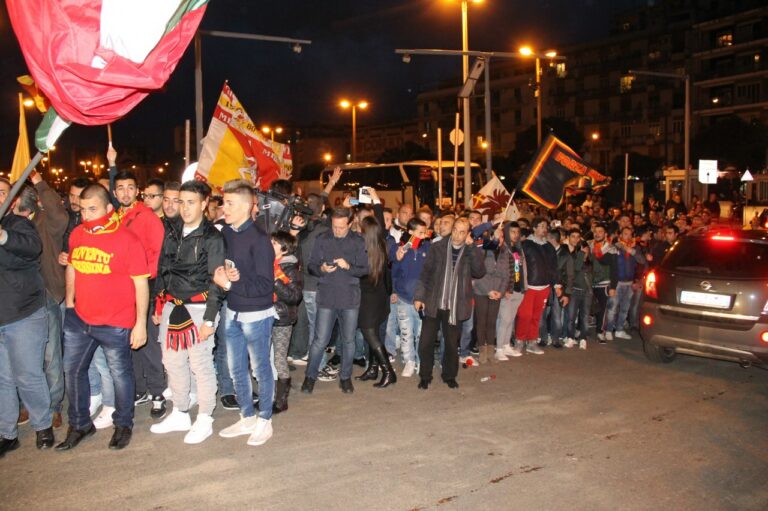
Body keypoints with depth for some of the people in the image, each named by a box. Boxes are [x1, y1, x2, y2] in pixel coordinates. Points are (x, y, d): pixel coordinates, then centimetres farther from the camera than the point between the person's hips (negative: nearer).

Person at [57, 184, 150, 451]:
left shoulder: (127, 239, -15)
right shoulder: (77, 234, 2)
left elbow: (141, 284, -13)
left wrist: (140, 323, -13)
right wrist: (69, 303, 13)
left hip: (115, 324, -5)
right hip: (79, 319, 6)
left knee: (120, 373, 9)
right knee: (72, 370, 15)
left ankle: (123, 424, 31)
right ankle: (79, 425, 35)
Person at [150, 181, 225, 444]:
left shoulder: (212, 238, -9)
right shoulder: (171, 230, 7)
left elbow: (216, 282, -10)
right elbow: (161, 270, 13)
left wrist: (209, 319, -14)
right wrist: (158, 305, 12)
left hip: (198, 308, -6)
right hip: (171, 306, 6)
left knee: (200, 364, 0)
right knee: (172, 362, 14)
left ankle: (204, 420, 16)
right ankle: (180, 415, 31)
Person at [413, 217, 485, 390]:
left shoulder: (472, 252, 3)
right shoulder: (437, 247, 1)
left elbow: (479, 272, -14)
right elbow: (425, 272, 2)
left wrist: (471, 246, -14)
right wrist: (419, 296, -4)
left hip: (455, 306, 0)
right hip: (433, 303, 0)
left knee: (452, 343, 10)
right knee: (426, 342, 2)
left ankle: (449, 375, 30)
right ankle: (425, 376, 20)